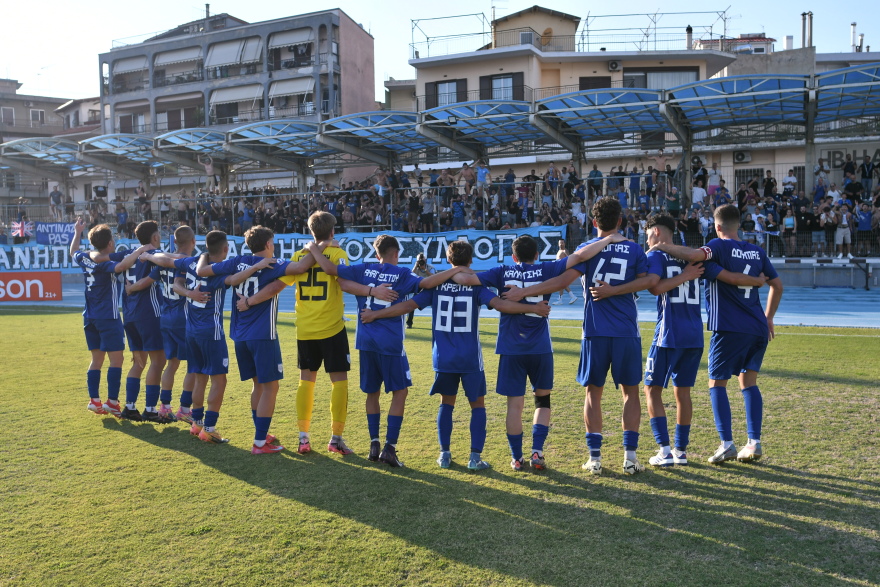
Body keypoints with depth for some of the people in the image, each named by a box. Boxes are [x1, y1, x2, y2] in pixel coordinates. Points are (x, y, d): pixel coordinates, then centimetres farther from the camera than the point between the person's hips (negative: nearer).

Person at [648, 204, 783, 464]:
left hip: (729, 328, -6)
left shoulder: (720, 247, -7)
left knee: (717, 383, 4)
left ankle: (727, 443, -4)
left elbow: (694, 255, -28)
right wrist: (768, 318, 27)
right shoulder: (757, 251, 13)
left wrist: (663, 246, -14)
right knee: (748, 382, 14)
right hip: (758, 329, 6)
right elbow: (777, 285, 19)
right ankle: (754, 443, 10)